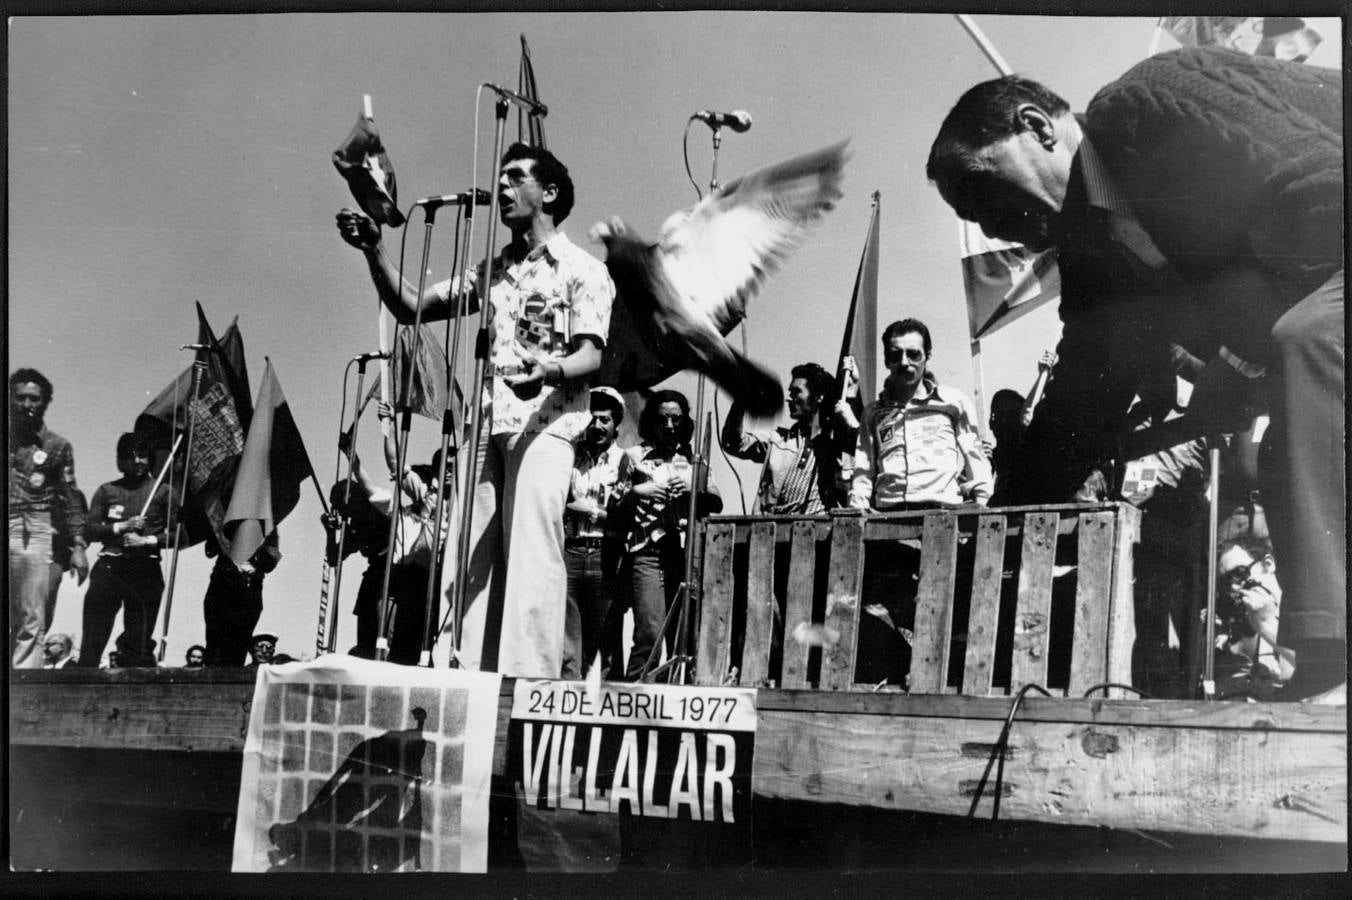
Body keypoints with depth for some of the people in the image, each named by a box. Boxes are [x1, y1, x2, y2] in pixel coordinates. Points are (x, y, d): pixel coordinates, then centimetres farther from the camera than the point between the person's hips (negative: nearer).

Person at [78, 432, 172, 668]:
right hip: (109, 566, 2)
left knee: (139, 643, -2)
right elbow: (89, 529, 6)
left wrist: (146, 540, -10)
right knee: (93, 637, -2)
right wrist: (120, 527, -9)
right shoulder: (107, 491, 14)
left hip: (146, 569, -1)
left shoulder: (162, 491, 9)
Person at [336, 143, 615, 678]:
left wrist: (551, 370, -28)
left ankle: (529, 679, -22)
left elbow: (590, 356, -6)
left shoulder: (582, 270, 6)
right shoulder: (493, 272, 24)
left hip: (544, 424, -6)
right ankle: (473, 675, -4)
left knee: (530, 550, -18)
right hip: (486, 426, 6)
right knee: (476, 553, -3)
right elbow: (410, 307, 20)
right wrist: (374, 251, 6)